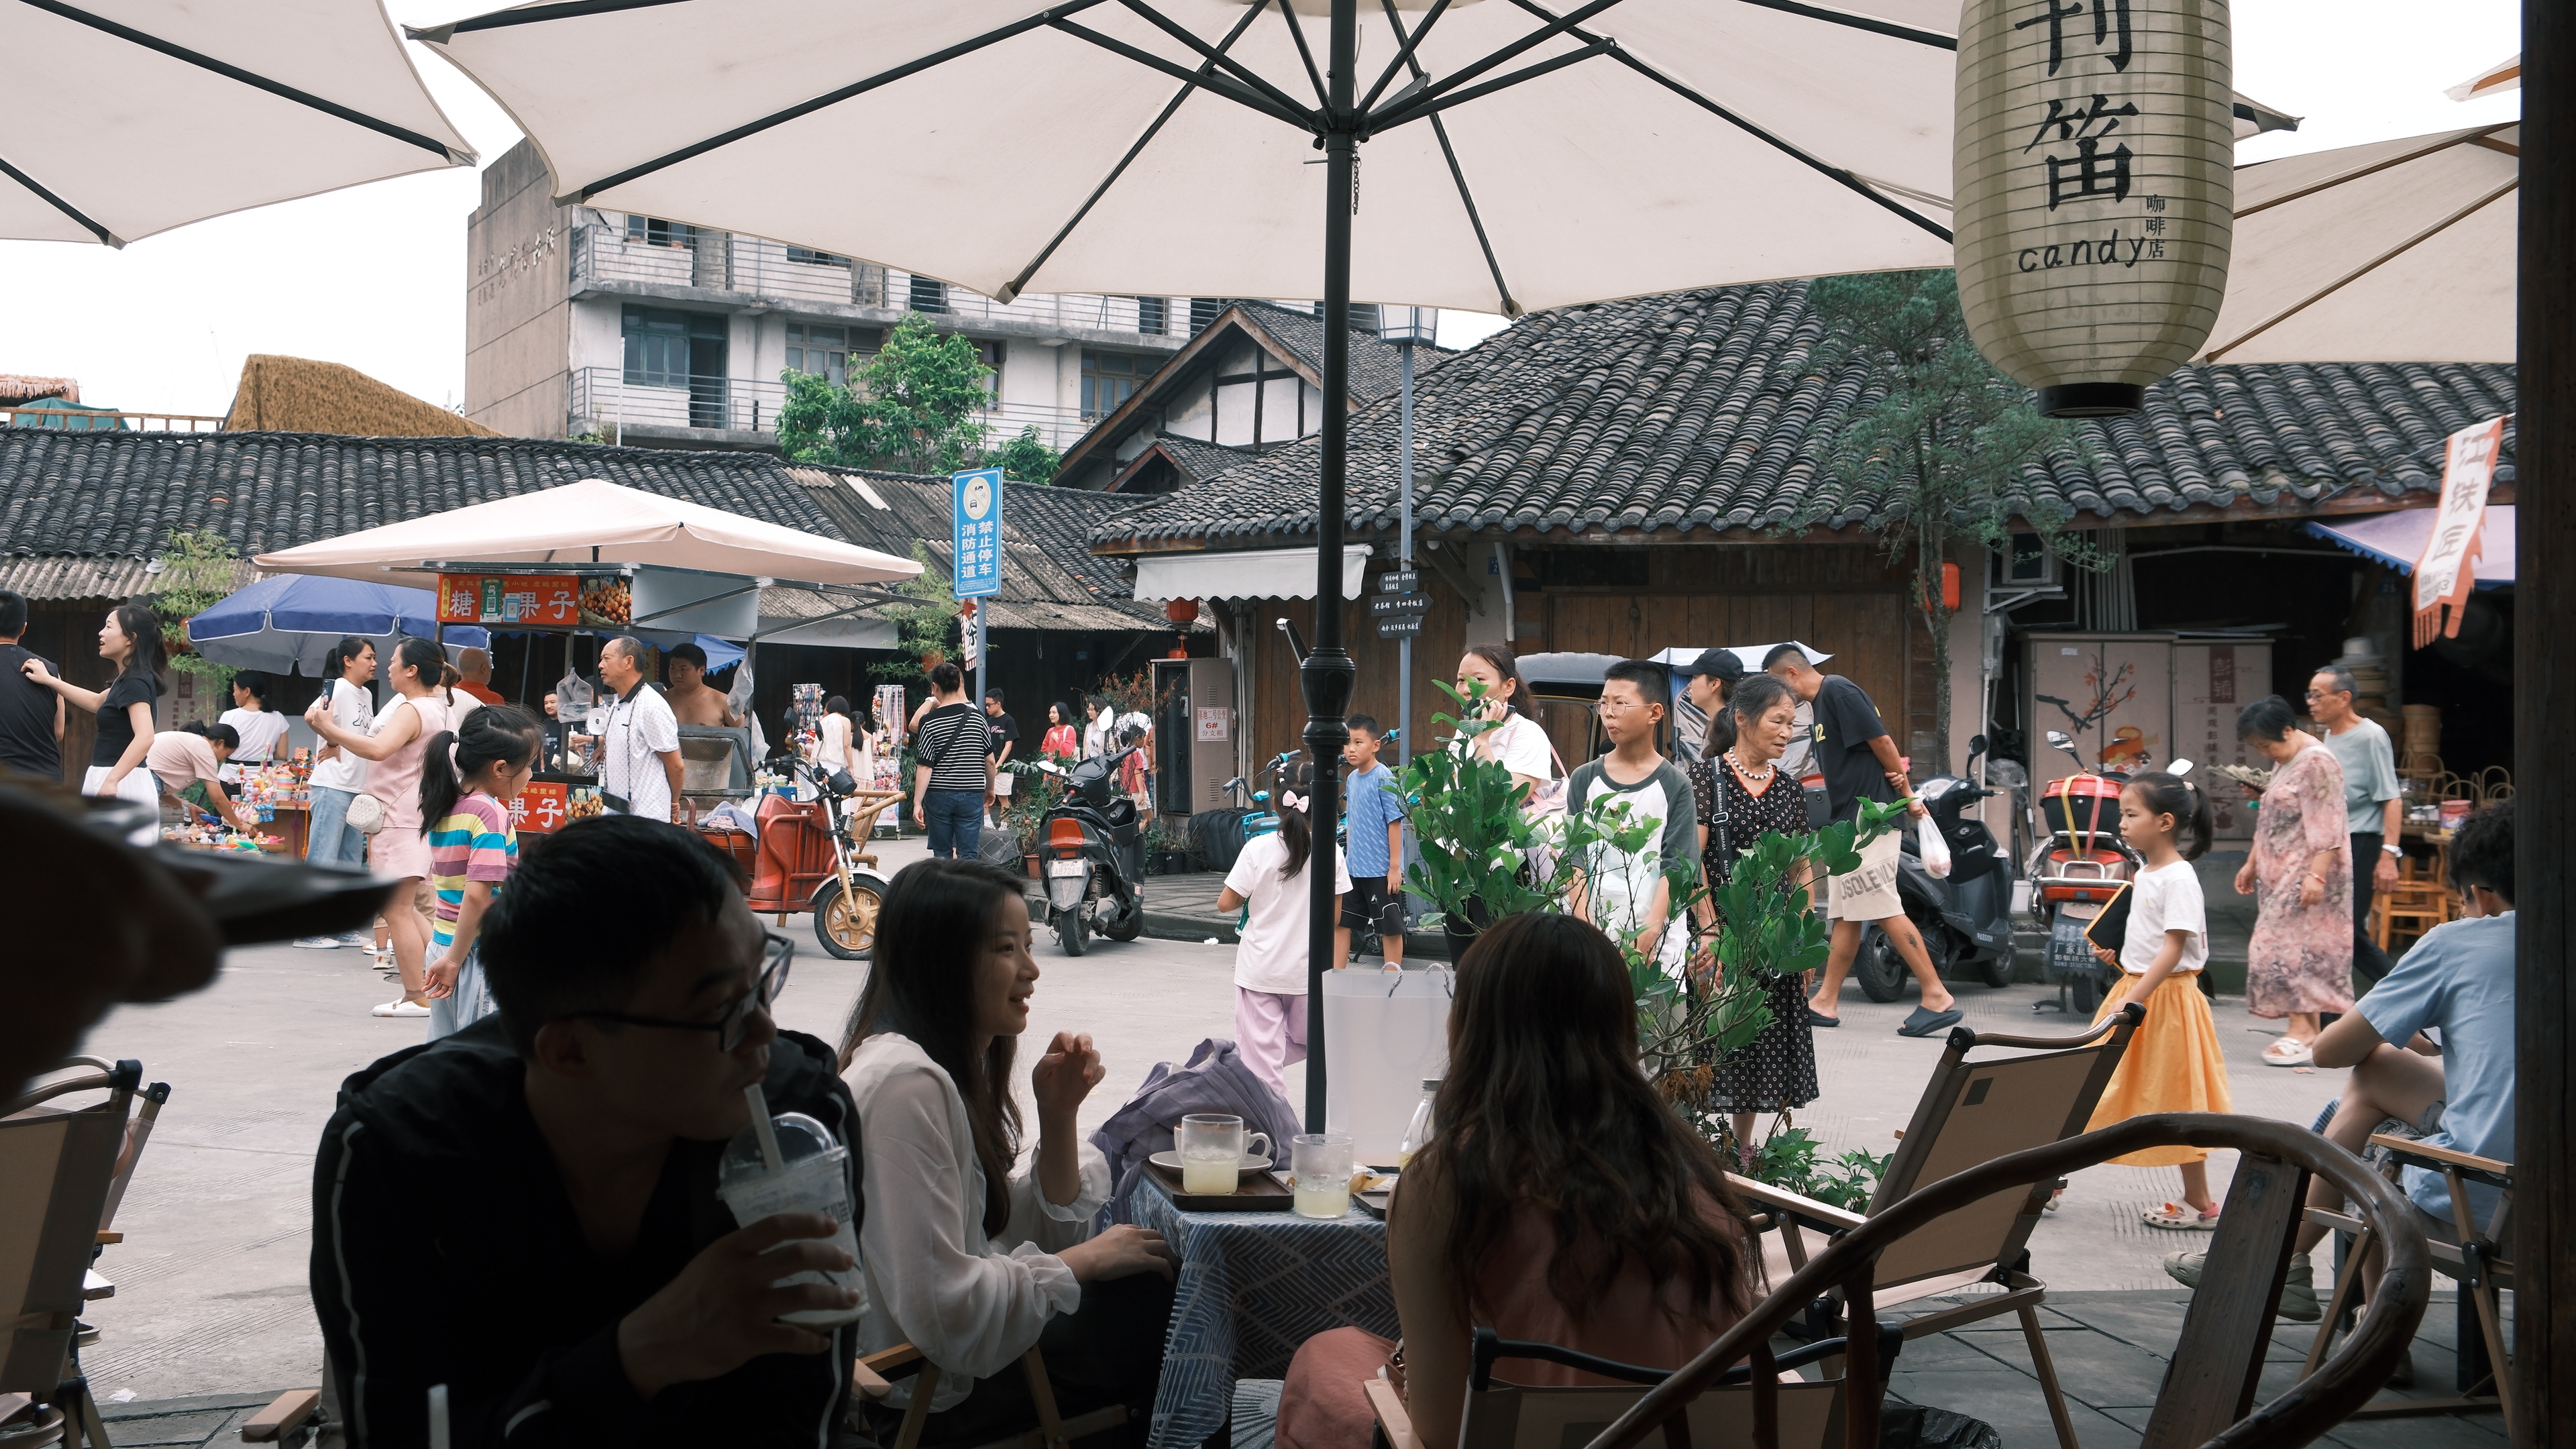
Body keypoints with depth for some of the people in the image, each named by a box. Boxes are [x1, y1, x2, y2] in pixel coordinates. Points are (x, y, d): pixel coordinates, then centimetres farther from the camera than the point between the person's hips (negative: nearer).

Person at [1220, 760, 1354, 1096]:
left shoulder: (1258, 848, -12)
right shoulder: (1331, 852, -7)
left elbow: (1225, 904, -9)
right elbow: (1335, 915, -1)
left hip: (1260, 967, -1)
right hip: (1307, 969, 1)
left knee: (1261, 1051, 3)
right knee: (1307, 1038, 24)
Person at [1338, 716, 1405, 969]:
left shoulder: (1383, 778, -13)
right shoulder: (1351, 780, 8)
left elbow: (1395, 822, -15)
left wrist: (1395, 867, -16)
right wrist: (1348, 858, 16)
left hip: (1381, 871, -8)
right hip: (1354, 870, 8)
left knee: (1390, 928, 3)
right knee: (1340, 922, 11)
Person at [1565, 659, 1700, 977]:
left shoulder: (1674, 785, 2)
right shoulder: (1585, 780, 9)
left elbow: (1676, 868, -4)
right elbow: (1576, 862, 4)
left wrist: (1648, 934, -15)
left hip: (1659, 943, -2)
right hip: (1593, 937, 2)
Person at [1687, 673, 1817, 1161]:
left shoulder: (1789, 788, 11)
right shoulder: (1705, 775, -5)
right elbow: (1690, 859, -11)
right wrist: (1710, 928, -18)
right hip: (1722, 924, -5)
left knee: (1765, 1042, 8)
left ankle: (1743, 1145, 20)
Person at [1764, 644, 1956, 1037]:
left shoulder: (1839, 691, -12)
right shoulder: (1822, 700, 19)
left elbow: (1880, 739, -16)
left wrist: (1907, 794, -9)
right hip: (1849, 821, 10)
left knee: (1885, 910, -11)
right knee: (1845, 915, 11)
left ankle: (1938, 998, -9)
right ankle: (1826, 1002, 16)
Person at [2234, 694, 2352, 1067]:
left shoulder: (2317, 763, -14)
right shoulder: (2283, 762, 16)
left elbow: (2327, 826, -20)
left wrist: (2317, 873, -25)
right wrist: (2252, 864, 24)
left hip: (2309, 873, -9)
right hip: (2282, 873, 9)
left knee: (2293, 943, -12)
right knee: (2294, 945, 7)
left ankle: (2302, 1026, -10)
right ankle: (2309, 1028, 8)